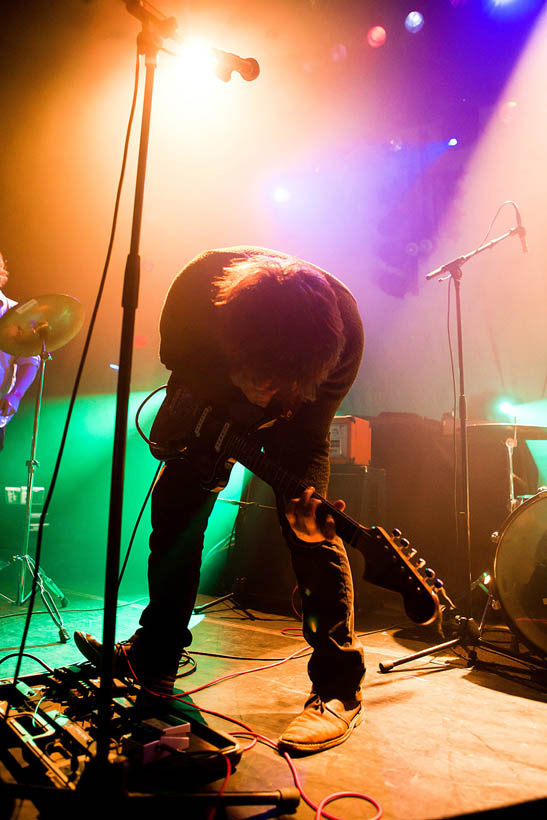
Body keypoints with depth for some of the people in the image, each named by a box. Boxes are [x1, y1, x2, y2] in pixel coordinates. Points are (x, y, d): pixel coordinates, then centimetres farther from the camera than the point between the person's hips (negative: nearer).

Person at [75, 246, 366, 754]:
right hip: (208, 397, 3)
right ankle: (152, 661, 17)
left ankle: (338, 688, -6)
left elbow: (309, 435, -27)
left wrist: (302, 495, -39)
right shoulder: (196, 288, -38)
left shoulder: (343, 325, -39)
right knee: (174, 508, 0)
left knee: (310, 529, -18)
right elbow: (175, 360, -16)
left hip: (296, 410, -2)